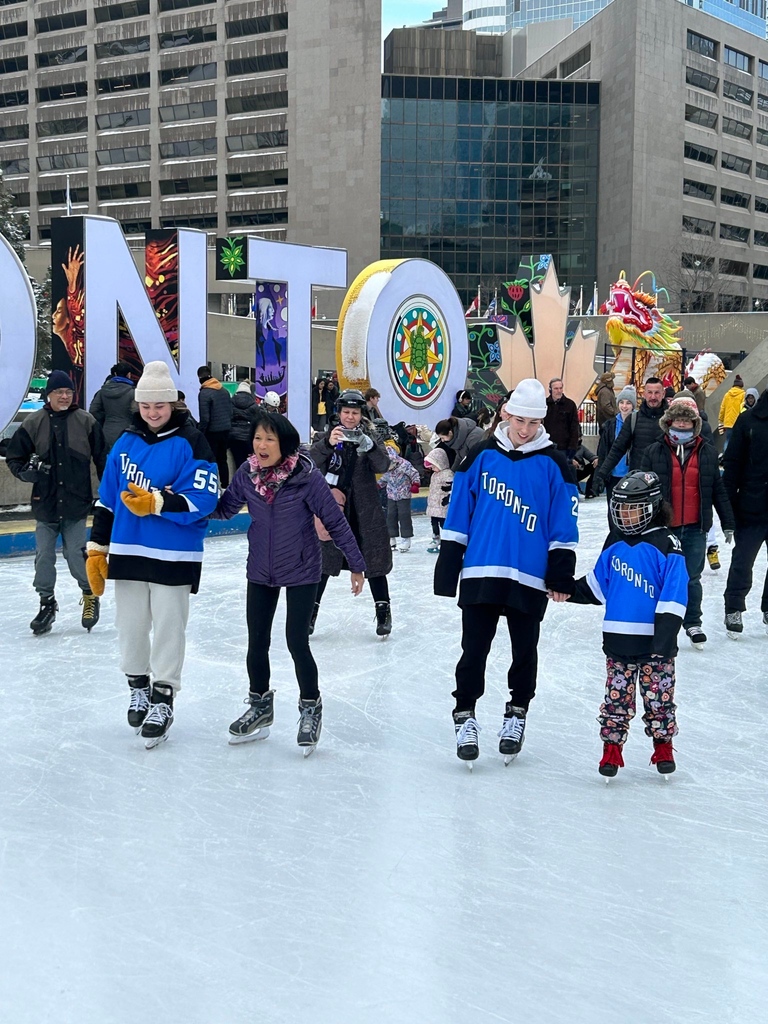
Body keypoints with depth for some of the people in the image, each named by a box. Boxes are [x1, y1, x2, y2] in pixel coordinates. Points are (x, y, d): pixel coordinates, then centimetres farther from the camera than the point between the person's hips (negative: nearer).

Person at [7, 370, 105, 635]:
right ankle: (47, 603, 20)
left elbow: (102, 459, 5)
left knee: (75, 552, -2)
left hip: (76, 502, -2)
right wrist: (27, 471, -12)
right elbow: (13, 457, 7)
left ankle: (90, 593, 23)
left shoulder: (86, 422, -1)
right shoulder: (33, 423, 0)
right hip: (45, 502, 2)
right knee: (44, 555, 5)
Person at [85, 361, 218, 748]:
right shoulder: (126, 442, 8)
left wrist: (156, 503, -27)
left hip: (174, 556, -5)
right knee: (130, 626, 12)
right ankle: (138, 686, 32)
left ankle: (163, 698, 15)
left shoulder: (191, 443, -8)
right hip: (127, 552, 5)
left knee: (168, 627, 3)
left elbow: (202, 499, -17)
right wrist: (96, 550, 9)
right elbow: (106, 499, 12)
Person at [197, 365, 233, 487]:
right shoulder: (224, 391, 5)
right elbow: (230, 412, 9)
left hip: (212, 432, -6)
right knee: (222, 459, 16)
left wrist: (201, 433, -8)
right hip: (226, 430, 6)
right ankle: (225, 485, 19)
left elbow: (204, 418, -17)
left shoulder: (204, 393, -15)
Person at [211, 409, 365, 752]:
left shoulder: (306, 476, -19)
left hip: (301, 572, -4)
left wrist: (356, 564, -7)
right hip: (260, 572, 4)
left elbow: (335, 521, -12)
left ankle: (311, 708, 19)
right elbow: (223, 509, 5)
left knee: (296, 641, -4)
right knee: (257, 642, 11)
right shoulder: (247, 474, -8)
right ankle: (260, 706, 33)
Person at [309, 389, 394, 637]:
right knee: (322, 559, 1)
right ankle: (311, 609, 12)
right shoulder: (330, 434, 1)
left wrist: (369, 446, -34)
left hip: (366, 509, 0)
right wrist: (328, 444, -35)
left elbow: (383, 465, -14)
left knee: (374, 558, 3)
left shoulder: (369, 436, 1)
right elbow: (312, 461, -15)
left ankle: (383, 611, 14)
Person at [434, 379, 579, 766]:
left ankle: (517, 712, 28)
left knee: (524, 650, 12)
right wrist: (448, 565, 2)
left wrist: (561, 573, -3)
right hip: (481, 571, 0)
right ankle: (465, 716, 11)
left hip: (529, 576, 0)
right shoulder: (482, 455, 2)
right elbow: (458, 515, 4)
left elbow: (563, 523, 1)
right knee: (474, 648, 2)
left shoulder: (553, 464, -1)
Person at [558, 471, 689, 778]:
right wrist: (569, 591, 6)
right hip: (618, 638, 4)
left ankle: (663, 744, 25)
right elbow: (597, 583, 18)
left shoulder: (666, 546, -10)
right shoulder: (614, 544, 7)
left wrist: (665, 637, -15)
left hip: (654, 641, -4)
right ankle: (612, 746, 16)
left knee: (659, 694, 8)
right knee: (617, 695, 8)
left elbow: (674, 596, -12)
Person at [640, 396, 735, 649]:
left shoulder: (707, 453, 3)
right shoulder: (654, 452, -2)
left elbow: (718, 491, 8)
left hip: (695, 528, 1)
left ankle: (693, 624, 23)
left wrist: (728, 523, 7)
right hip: (663, 527, -1)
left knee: (692, 578, 9)